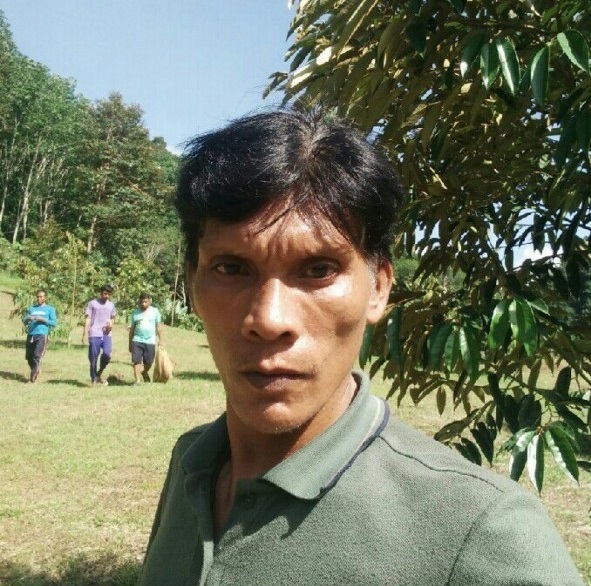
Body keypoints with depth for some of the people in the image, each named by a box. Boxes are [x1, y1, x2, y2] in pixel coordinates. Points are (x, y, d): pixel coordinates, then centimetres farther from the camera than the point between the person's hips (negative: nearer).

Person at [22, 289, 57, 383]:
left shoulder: (50, 309, 9)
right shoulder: (31, 308, 20)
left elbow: (54, 323, 1)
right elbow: (24, 321, 15)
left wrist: (43, 319, -12)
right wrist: (28, 319, -8)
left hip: (42, 335, -4)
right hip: (30, 335, 5)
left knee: (37, 356, -16)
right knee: (29, 357, 5)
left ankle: (33, 377, -10)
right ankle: (36, 370, 30)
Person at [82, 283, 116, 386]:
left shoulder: (111, 305, 14)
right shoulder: (92, 303, 3)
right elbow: (88, 319, 2)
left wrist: (111, 324, 1)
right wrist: (84, 334, -5)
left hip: (107, 335, 2)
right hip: (94, 335, -2)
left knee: (107, 354, -18)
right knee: (93, 359, 0)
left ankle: (100, 372, 7)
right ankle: (93, 380, 13)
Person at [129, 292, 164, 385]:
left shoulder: (155, 311, 4)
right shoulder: (135, 312, 7)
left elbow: (158, 326, 7)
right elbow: (132, 329, 12)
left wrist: (161, 339, 0)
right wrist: (130, 343, 11)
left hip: (150, 341, 0)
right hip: (137, 340, 0)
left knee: (148, 362, 6)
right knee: (136, 361, -10)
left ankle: (145, 373, 36)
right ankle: (138, 380, -5)